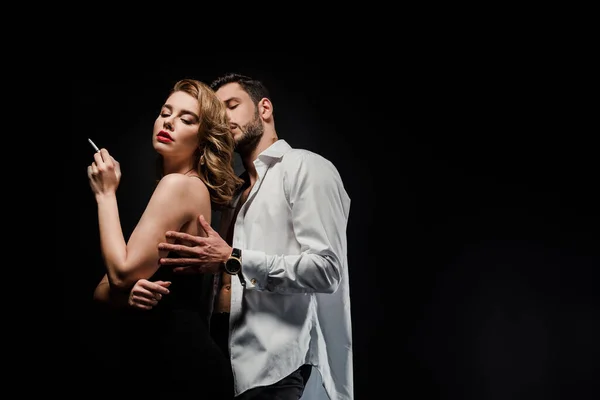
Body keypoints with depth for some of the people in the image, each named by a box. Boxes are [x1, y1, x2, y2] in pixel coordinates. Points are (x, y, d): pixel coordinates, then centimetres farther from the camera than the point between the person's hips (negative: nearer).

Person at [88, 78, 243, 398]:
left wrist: (105, 193, -8)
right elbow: (102, 290, 11)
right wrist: (126, 295, -13)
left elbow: (123, 273, -19)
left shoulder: (180, 184, -13)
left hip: (179, 367, -9)